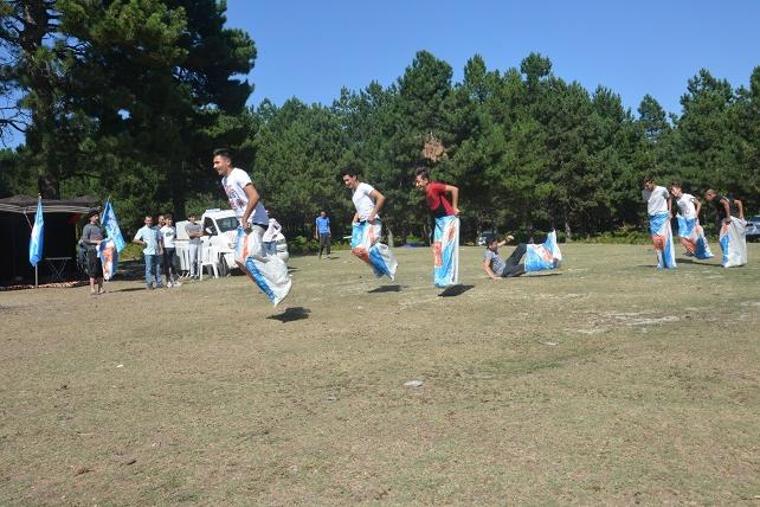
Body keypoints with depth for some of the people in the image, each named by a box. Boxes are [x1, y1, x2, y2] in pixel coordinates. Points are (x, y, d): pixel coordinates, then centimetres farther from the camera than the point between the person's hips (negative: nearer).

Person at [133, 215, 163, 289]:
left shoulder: (155, 229, 14)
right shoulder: (142, 230, 2)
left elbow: (159, 240, 18)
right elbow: (134, 240, 0)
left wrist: (161, 249, 7)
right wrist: (142, 242, -16)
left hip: (156, 252, 4)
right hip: (148, 252, -4)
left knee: (157, 268, 7)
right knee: (149, 268, -7)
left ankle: (158, 282, 12)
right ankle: (149, 283, -3)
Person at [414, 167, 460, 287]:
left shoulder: (434, 187, -19)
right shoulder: (426, 192, 7)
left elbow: (454, 189, -25)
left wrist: (454, 208, -19)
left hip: (449, 220, -9)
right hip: (439, 221, 9)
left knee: (446, 249, -9)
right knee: (437, 249, 9)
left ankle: (449, 279, -3)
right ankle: (440, 279, 16)